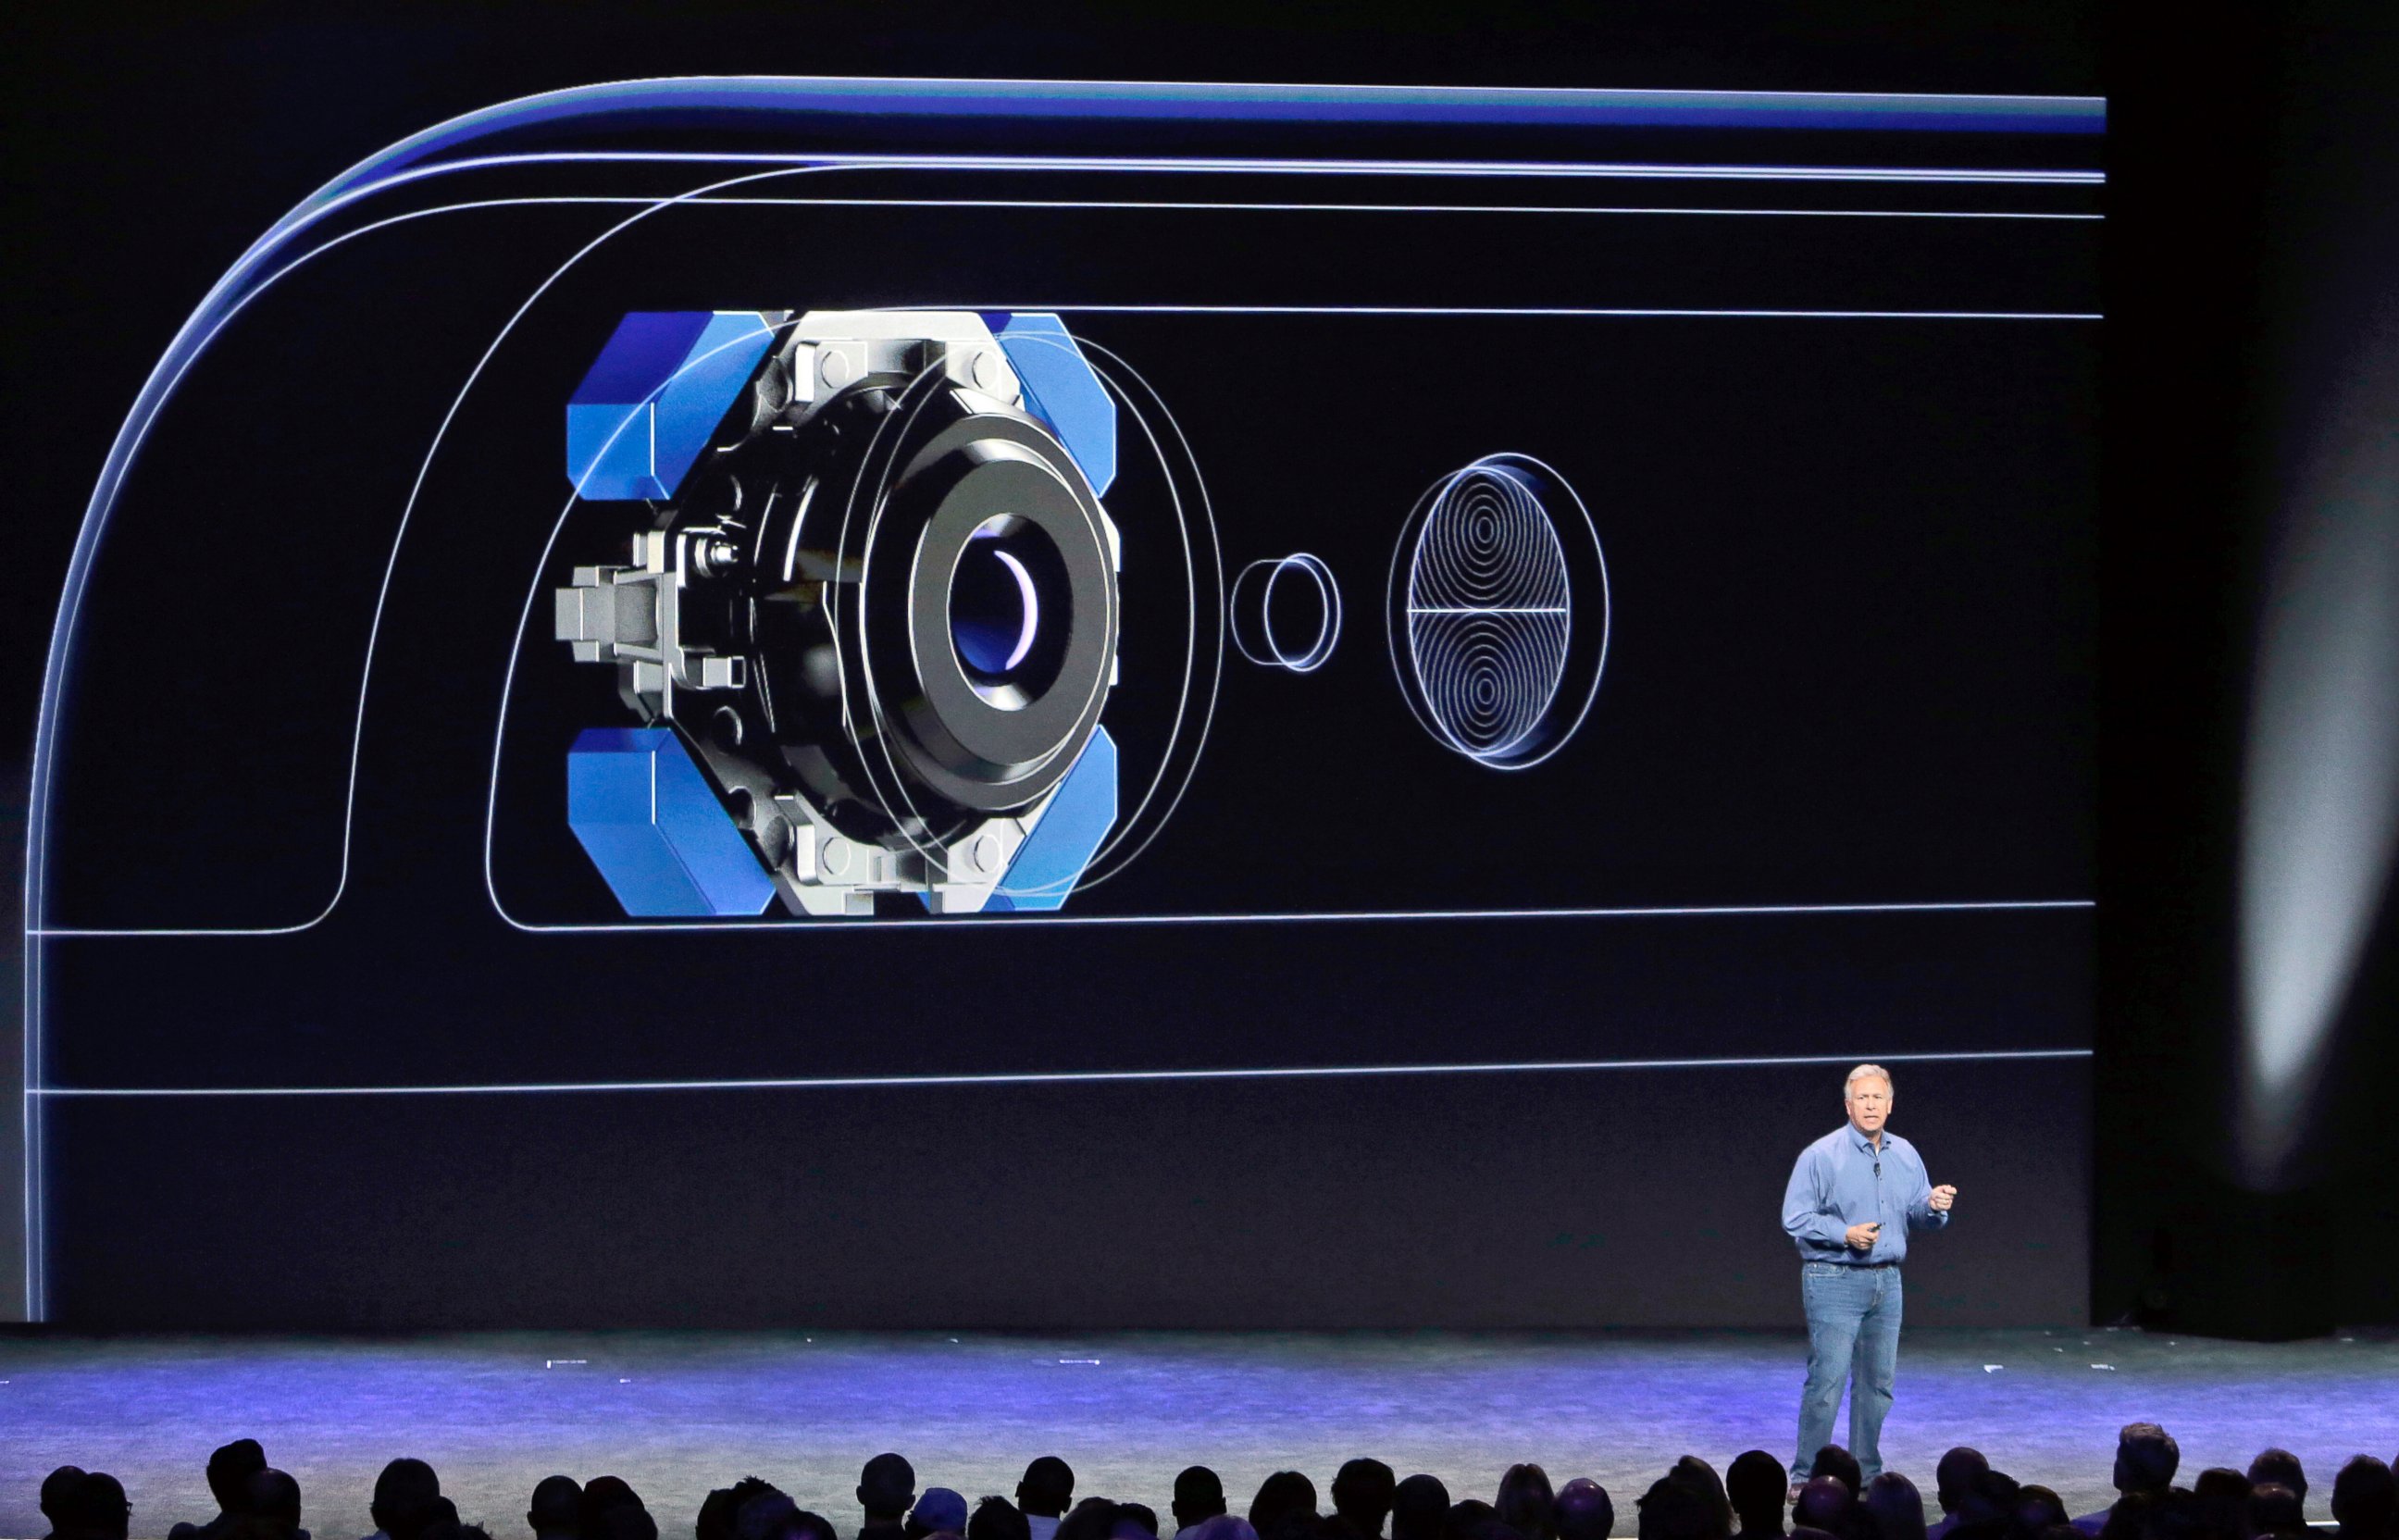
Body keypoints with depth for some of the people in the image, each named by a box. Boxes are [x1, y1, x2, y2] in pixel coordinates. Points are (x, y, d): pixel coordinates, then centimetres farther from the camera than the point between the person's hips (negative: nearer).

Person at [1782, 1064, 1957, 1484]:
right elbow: (1795, 1219, -9)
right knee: (1827, 1380, -10)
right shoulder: (1821, 1156, -7)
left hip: (1886, 1282, 6)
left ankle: (1867, 1473, 20)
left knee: (1878, 1382, 10)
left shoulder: (1905, 1155, 10)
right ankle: (1807, 1477, -5)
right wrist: (1844, 1235, -19)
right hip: (1834, 1280, -6)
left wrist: (1934, 1206, -11)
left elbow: (1917, 1213, 12)